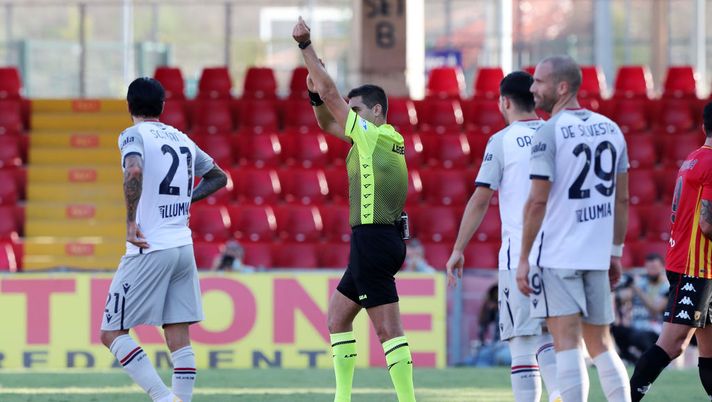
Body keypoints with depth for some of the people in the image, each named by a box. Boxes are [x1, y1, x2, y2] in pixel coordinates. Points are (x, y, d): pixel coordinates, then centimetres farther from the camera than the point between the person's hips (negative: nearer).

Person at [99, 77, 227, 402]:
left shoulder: (134, 135, -5)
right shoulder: (182, 139, 15)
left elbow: (134, 171, -26)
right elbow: (219, 177, 27)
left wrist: (131, 221, -20)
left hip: (149, 250, -6)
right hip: (184, 248, 6)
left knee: (112, 333, -1)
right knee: (179, 337, 6)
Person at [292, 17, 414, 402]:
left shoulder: (372, 134, -9)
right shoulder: (389, 139, 16)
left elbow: (331, 92, -9)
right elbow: (328, 123, 26)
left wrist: (305, 45, -4)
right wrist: (316, 95, 9)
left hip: (373, 240, -10)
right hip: (377, 242, 10)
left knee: (388, 327, -12)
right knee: (337, 316, 16)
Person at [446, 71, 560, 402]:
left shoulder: (502, 141, -3)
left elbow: (480, 201, -3)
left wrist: (458, 251, 3)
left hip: (519, 253, -5)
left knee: (522, 343, -2)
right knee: (549, 337, 10)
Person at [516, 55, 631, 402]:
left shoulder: (550, 132, -9)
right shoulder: (610, 129, 10)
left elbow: (538, 201, -13)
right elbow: (622, 199, 13)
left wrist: (523, 259, -8)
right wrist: (615, 253, 19)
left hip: (556, 254, -6)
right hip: (596, 255, 6)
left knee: (567, 342, -7)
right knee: (601, 344, 13)